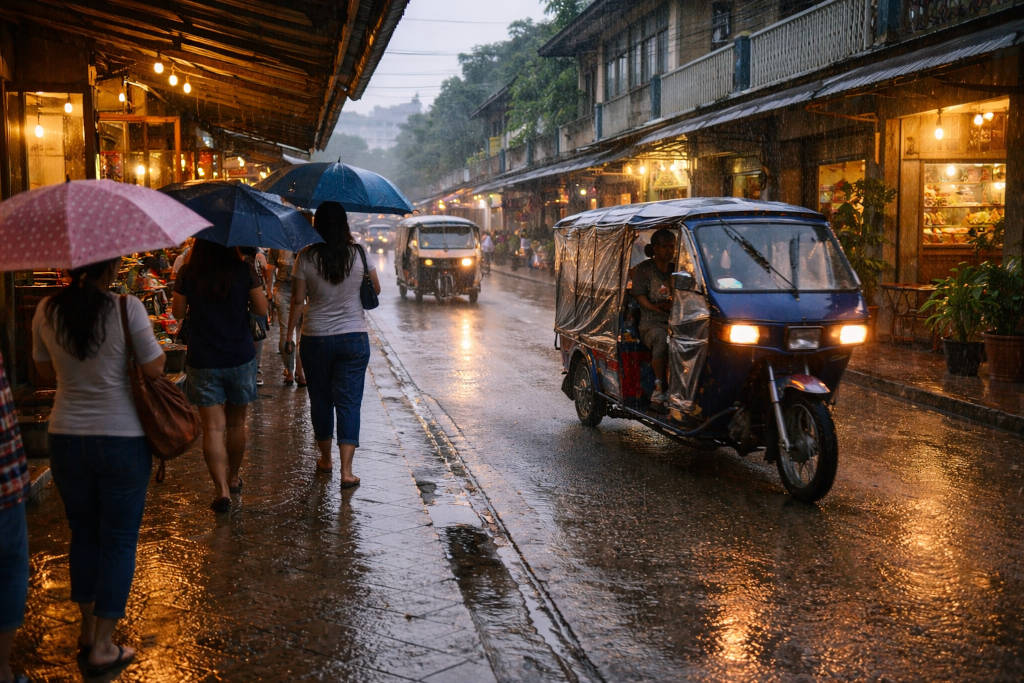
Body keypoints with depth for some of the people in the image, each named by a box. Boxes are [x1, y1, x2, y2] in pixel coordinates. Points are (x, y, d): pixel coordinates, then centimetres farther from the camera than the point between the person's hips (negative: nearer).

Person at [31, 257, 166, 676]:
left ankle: (88, 628, 33)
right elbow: (154, 369, -12)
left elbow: (45, 371, 9)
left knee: (82, 533, 21)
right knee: (119, 541, 8)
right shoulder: (127, 308, -17)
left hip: (66, 440, 4)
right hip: (123, 440, -4)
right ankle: (102, 647, 13)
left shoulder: (47, 311, -3)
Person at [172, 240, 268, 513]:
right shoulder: (244, 270, -6)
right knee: (236, 423, 17)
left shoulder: (188, 273, -5)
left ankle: (222, 489, -8)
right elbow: (262, 309, -5)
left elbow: (178, 312, 4)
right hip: (240, 357, 1)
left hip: (202, 361, -1)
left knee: (213, 427, 0)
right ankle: (233, 477, 33)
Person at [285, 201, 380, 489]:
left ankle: (325, 459, 30)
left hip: (315, 338, 0)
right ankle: (346, 470, -5)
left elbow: (297, 299, -4)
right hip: (354, 336, 0)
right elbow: (376, 290, 5)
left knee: (320, 399, 16)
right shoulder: (359, 253, -5)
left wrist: (289, 334, 6)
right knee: (349, 402, 2)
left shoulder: (306, 257, -7)